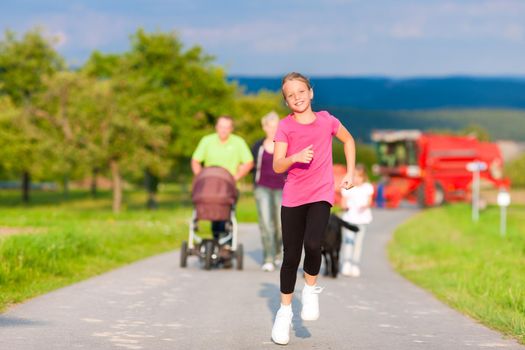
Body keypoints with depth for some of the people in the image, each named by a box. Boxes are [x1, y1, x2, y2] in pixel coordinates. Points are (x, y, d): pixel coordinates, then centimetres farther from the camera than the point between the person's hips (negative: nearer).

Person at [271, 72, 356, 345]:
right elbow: (277, 166, -9)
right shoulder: (285, 127, -3)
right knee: (291, 256, 3)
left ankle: (311, 288, 4)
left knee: (312, 243, -25)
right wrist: (297, 157, -28)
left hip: (321, 195, -1)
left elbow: (348, 140, 20)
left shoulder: (326, 120, 0)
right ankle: (285, 310, 21)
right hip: (293, 197, 1)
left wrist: (350, 172, 12)